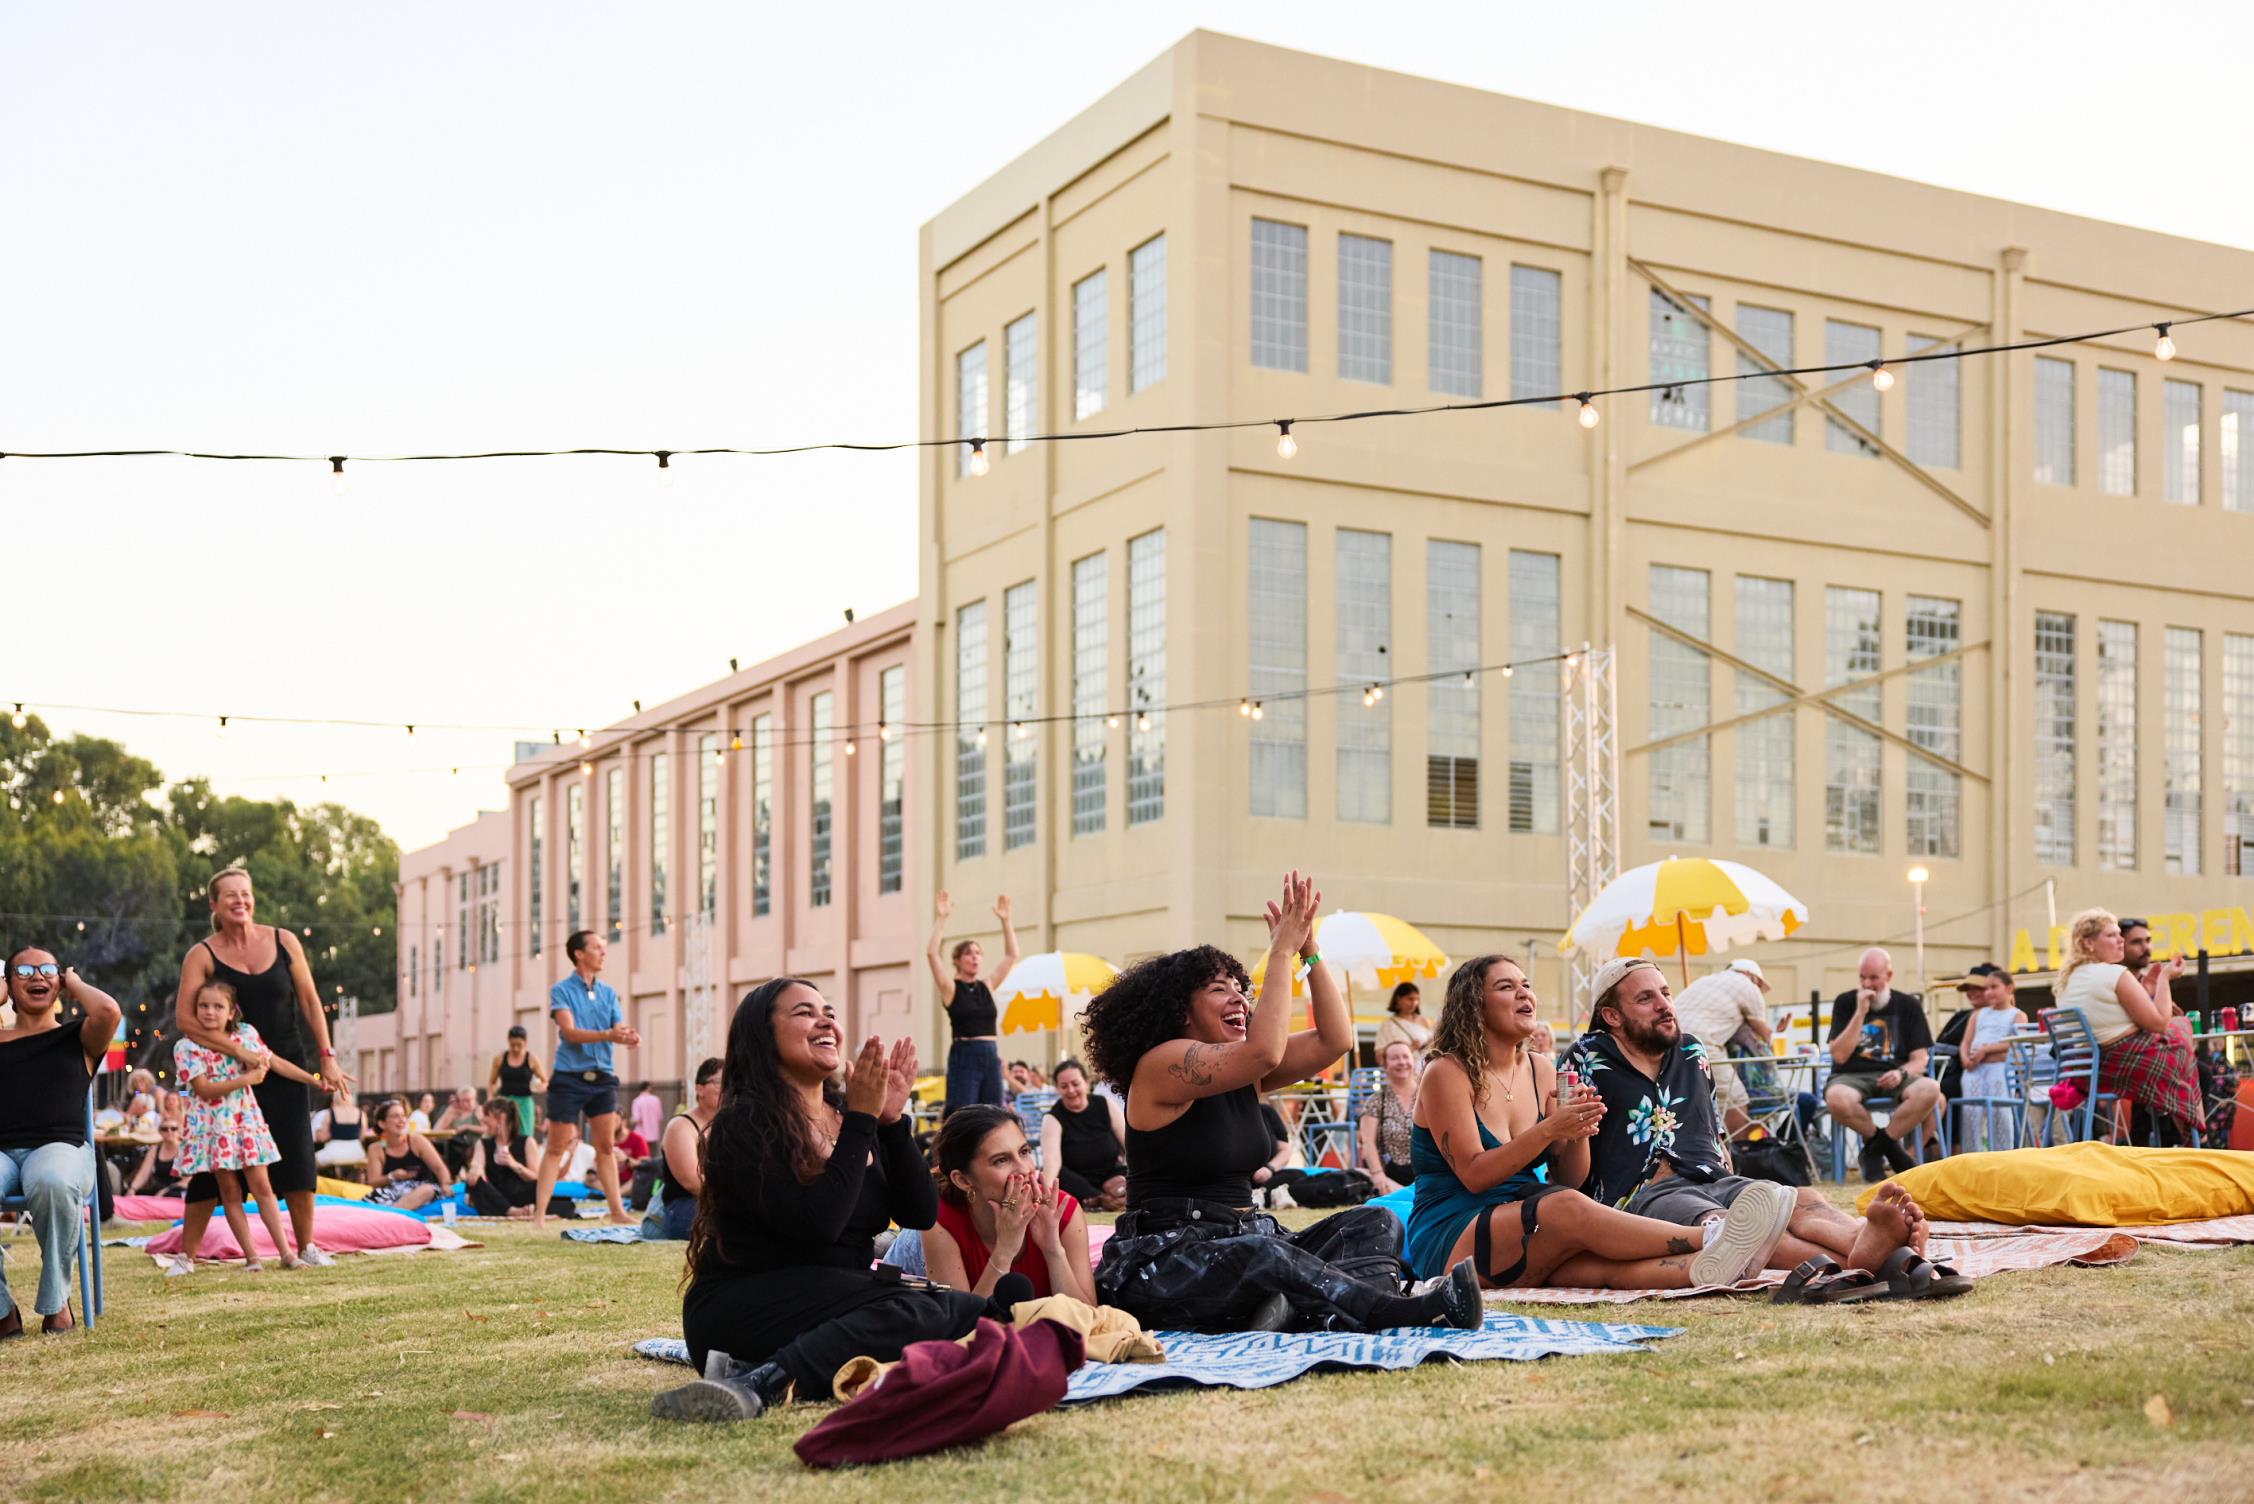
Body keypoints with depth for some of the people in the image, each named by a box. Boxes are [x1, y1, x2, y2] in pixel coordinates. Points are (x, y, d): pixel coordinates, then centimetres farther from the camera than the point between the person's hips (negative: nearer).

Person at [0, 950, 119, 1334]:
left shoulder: (77, 1039, 17)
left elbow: (108, 1011, -5)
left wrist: (74, 984, 15)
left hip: (60, 1146, -1)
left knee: (52, 1183, -40)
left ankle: (55, 1302, -20)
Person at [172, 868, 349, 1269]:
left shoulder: (284, 942, 0)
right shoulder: (202, 955, -7)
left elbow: (309, 1001, 5)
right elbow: (184, 1019, -15)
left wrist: (327, 1057, 0)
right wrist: (239, 1050, -21)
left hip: (286, 1069, 2)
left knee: (297, 1160, 0)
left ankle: (306, 1247, 12)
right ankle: (187, 1254, 8)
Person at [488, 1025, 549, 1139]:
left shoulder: (532, 1059, 0)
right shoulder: (500, 1058, 4)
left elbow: (545, 1082, 4)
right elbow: (491, 1083, 14)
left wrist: (540, 1087, -18)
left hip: (523, 1102, -1)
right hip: (504, 1102, 1)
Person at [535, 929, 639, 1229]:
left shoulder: (608, 993, 12)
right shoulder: (561, 990, -3)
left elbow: (621, 1028, 6)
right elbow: (569, 1032, -15)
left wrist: (631, 1037, -19)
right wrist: (608, 1035, -27)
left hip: (602, 1078, 4)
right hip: (569, 1078, -4)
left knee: (606, 1146, 5)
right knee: (557, 1148, -2)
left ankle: (617, 1210, 8)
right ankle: (539, 1212, 1)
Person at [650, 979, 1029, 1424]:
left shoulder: (849, 1115, 12)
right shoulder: (744, 1125, -9)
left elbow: (921, 1213, 4)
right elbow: (817, 1224, -22)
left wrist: (892, 1119, -7)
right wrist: (862, 1119, -16)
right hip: (744, 1304, -7)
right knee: (918, 1311, -32)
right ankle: (760, 1383, -43)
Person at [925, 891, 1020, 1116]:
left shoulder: (987, 987, 12)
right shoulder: (951, 988, -1)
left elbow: (1011, 955, 12)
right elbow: (931, 953, -13)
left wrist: (1005, 920, 5)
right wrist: (941, 919, -17)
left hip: (991, 1056, 5)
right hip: (963, 1056, -5)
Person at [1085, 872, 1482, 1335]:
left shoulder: (1246, 1074, 14)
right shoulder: (1161, 1064, -10)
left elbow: (1335, 1039, 5)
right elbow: (1264, 1052, -25)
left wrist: (1309, 949, -2)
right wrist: (1282, 952, -19)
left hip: (1241, 1239, 9)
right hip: (1163, 1259, -9)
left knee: (1375, 1223, -6)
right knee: (1261, 1255, -40)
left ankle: (1323, 1317, -37)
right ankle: (1402, 1312, -39)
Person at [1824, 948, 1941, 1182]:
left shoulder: (1908, 1005, 10)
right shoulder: (1845, 1003, 7)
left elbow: (1919, 1061, 6)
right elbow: (1840, 1056, -4)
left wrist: (1901, 1073, -18)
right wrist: (1860, 1013, -10)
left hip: (1892, 1078, 2)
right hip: (1851, 1076, -1)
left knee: (1929, 1089, -33)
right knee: (1837, 1098, -39)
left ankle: (1877, 1148, -15)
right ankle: (1889, 1147, -11)